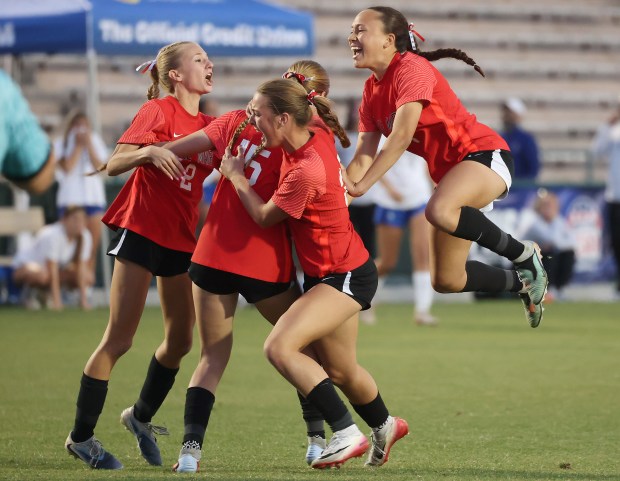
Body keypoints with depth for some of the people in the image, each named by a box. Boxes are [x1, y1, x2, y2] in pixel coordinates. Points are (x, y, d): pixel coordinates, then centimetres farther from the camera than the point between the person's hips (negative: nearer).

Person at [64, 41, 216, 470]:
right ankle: (81, 436, 1)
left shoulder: (209, 126, 11)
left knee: (180, 340, 7)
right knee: (119, 340, -7)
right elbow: (114, 165, -13)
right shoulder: (157, 112, -7)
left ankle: (141, 417, 30)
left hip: (182, 240, 7)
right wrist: (148, 150, -31)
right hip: (141, 230, -7)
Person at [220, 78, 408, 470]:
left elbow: (264, 217, -12)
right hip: (328, 273, 9)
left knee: (279, 346, -23)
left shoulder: (305, 172, -29)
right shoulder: (319, 139, -4)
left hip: (345, 276, -9)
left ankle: (348, 435, -17)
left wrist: (236, 176, 2)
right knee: (341, 371, 21)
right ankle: (385, 426, 46)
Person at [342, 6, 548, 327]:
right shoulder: (371, 91, 8)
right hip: (449, 175, 9)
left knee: (438, 211, -41)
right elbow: (364, 156, 2)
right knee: (445, 280, 6)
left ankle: (525, 256, -19)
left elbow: (400, 138, -27)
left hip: (483, 155, -9)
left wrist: (361, 186, -32)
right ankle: (523, 283, 31)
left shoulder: (411, 68, -16)